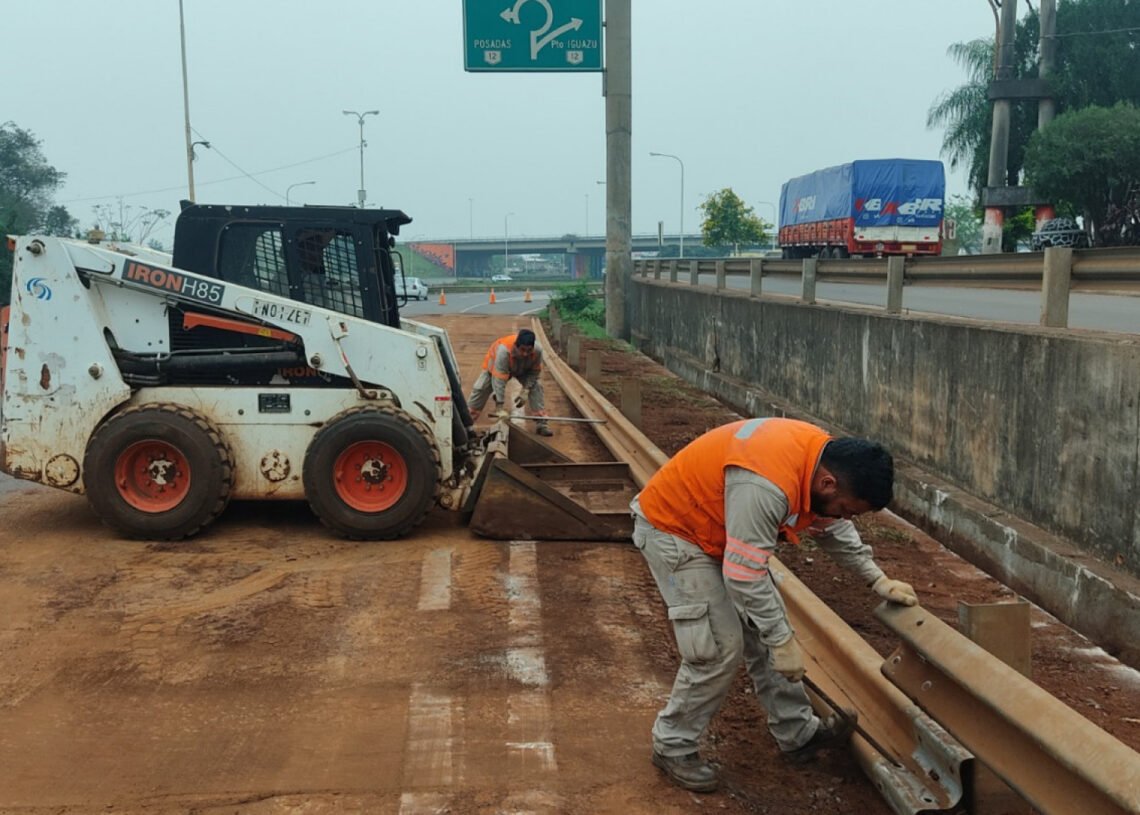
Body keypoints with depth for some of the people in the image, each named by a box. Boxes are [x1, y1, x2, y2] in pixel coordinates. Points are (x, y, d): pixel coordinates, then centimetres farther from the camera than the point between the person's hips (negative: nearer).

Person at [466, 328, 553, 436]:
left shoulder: (538, 350, -38)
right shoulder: (504, 350, -48)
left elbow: (534, 372, -19)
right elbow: (499, 381, -48)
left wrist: (525, 391, -30)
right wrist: (499, 408, -50)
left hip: (523, 369, 3)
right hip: (495, 366, -2)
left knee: (536, 386, -13)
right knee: (480, 389, -6)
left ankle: (541, 423, -5)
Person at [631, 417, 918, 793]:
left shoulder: (823, 458, -9)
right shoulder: (766, 486, -39)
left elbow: (834, 530, 10)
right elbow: (744, 576, -32)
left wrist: (878, 579, 3)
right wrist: (783, 641, -21)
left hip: (717, 527, 9)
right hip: (672, 529, -9)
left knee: (765, 631, 10)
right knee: (721, 647, -8)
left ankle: (799, 733, 24)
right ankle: (672, 746, 9)